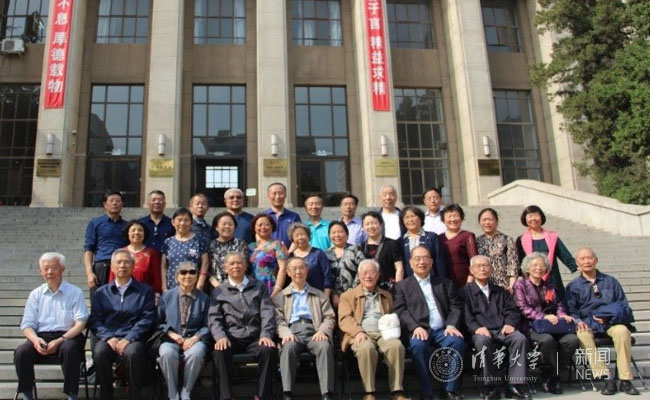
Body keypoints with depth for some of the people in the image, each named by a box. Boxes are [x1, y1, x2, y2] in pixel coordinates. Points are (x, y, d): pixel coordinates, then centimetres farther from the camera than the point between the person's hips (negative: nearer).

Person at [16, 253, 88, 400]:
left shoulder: (75, 293, 5)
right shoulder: (36, 294, 14)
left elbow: (80, 323, -3)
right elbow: (27, 325, 9)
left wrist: (60, 340, -18)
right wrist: (35, 340, -14)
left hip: (67, 337, -3)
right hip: (41, 337, 3)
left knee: (70, 349, -35)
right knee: (21, 351, -26)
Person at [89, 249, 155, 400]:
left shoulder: (145, 291, 13)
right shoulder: (101, 293, 18)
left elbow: (147, 319, 1)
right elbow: (94, 320, 8)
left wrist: (128, 339, -13)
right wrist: (108, 337, -10)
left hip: (133, 339, -2)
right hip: (108, 338, 2)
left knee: (133, 353, -35)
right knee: (99, 352, -32)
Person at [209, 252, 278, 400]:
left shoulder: (259, 287, 19)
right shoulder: (218, 292, 18)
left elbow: (267, 313, 8)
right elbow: (214, 318, 6)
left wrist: (266, 335, -10)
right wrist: (221, 336, -15)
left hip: (255, 337, 0)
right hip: (231, 338, 0)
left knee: (270, 349, -30)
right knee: (220, 351, -32)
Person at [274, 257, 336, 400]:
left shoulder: (320, 295, 26)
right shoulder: (280, 296, 23)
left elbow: (330, 317, 15)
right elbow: (278, 319, 9)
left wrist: (322, 331, -6)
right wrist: (286, 333, -13)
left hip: (313, 332, 1)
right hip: (292, 331, 0)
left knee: (325, 347, -33)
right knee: (288, 348, -35)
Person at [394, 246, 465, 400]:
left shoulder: (445, 284, 22)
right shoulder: (402, 286, 15)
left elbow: (455, 307, 12)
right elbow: (401, 311, 2)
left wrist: (451, 325, -8)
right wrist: (416, 327, -17)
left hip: (442, 330, 2)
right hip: (419, 331, -2)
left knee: (457, 341, -29)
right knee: (418, 344, -35)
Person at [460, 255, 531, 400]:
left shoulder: (500, 291, 27)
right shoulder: (465, 291, 14)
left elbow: (512, 310, 17)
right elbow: (465, 315, 0)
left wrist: (510, 323, -5)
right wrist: (476, 328, -19)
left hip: (502, 329, 3)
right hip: (482, 331, -3)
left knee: (520, 338, -28)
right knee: (482, 341, -38)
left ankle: (515, 384, -23)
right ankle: (490, 386, -28)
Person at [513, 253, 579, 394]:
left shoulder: (549, 287, 26)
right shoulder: (520, 285, 7)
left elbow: (558, 305, 18)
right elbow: (523, 309, -5)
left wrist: (562, 315, -6)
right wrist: (543, 316, -19)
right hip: (531, 326, -5)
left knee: (572, 339, -25)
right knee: (548, 339, -37)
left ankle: (550, 376, -12)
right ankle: (556, 377, -15)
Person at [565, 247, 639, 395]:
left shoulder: (611, 281, 16)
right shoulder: (573, 286, 13)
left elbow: (623, 305, 13)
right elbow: (571, 310, 7)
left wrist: (609, 316, -7)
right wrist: (578, 321, -16)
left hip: (611, 322, 1)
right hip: (587, 324, 0)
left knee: (622, 331, -33)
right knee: (583, 335, -35)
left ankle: (625, 379, -24)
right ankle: (607, 377, -29)